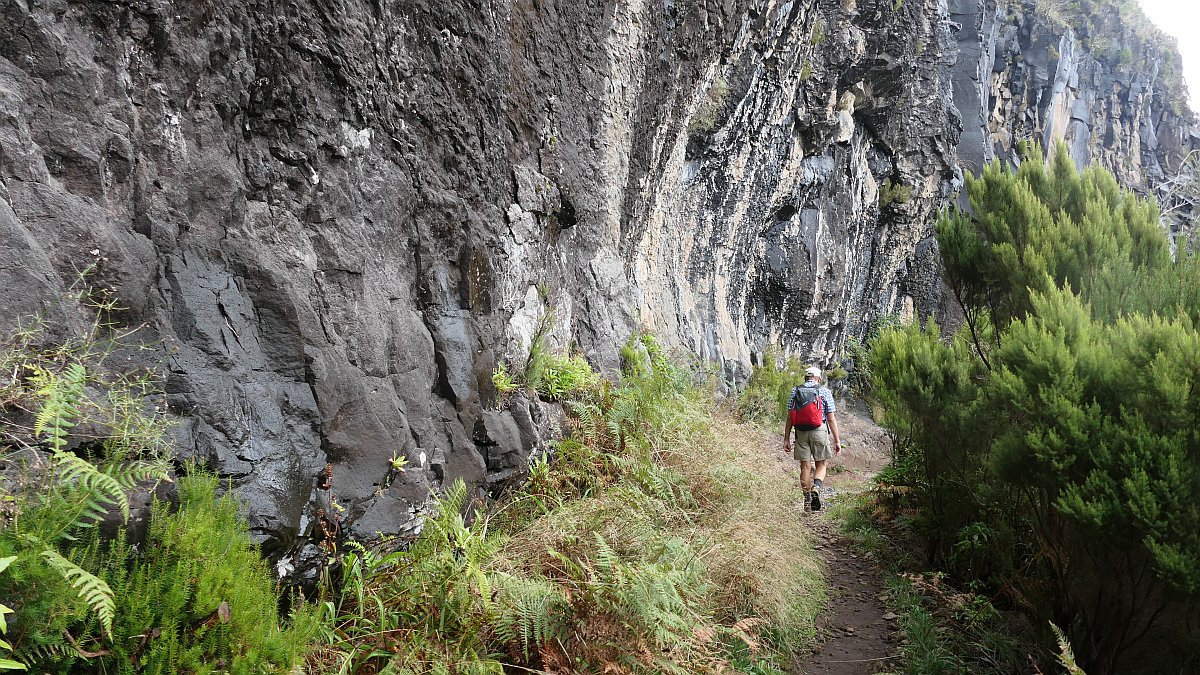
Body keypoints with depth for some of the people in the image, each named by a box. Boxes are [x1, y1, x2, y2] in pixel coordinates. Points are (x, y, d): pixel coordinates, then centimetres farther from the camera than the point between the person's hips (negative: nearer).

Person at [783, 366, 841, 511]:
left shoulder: (795, 391, 7)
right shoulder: (825, 391, 2)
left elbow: (790, 417, 4)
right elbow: (831, 419, -1)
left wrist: (786, 439, 7)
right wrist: (837, 440, 3)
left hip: (801, 432, 2)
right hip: (819, 431, -2)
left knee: (805, 466, 8)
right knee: (821, 464, 10)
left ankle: (807, 499, 11)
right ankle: (816, 488, -15)